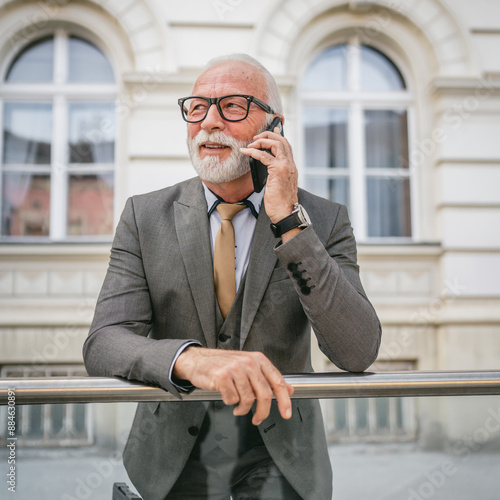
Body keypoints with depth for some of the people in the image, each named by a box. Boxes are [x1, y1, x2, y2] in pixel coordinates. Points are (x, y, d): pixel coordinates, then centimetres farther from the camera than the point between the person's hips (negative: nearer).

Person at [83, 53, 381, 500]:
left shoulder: (324, 221, -4)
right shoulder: (145, 216, -1)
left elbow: (358, 353, -16)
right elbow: (104, 346, -11)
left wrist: (288, 220, -21)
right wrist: (190, 358, -32)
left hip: (280, 462, -2)